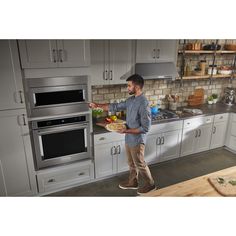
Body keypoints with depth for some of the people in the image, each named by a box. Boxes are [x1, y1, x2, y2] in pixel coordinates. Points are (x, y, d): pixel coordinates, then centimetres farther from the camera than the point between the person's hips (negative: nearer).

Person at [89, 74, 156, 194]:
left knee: (140, 164, 10)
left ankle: (150, 184, 31)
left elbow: (145, 128, -26)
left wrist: (126, 130, -24)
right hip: (129, 139, 8)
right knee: (131, 163, 23)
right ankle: (132, 182, 42)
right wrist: (98, 105, 9)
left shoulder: (144, 104, -26)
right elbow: (116, 107, 11)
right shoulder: (131, 100, 2)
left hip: (137, 140, -8)